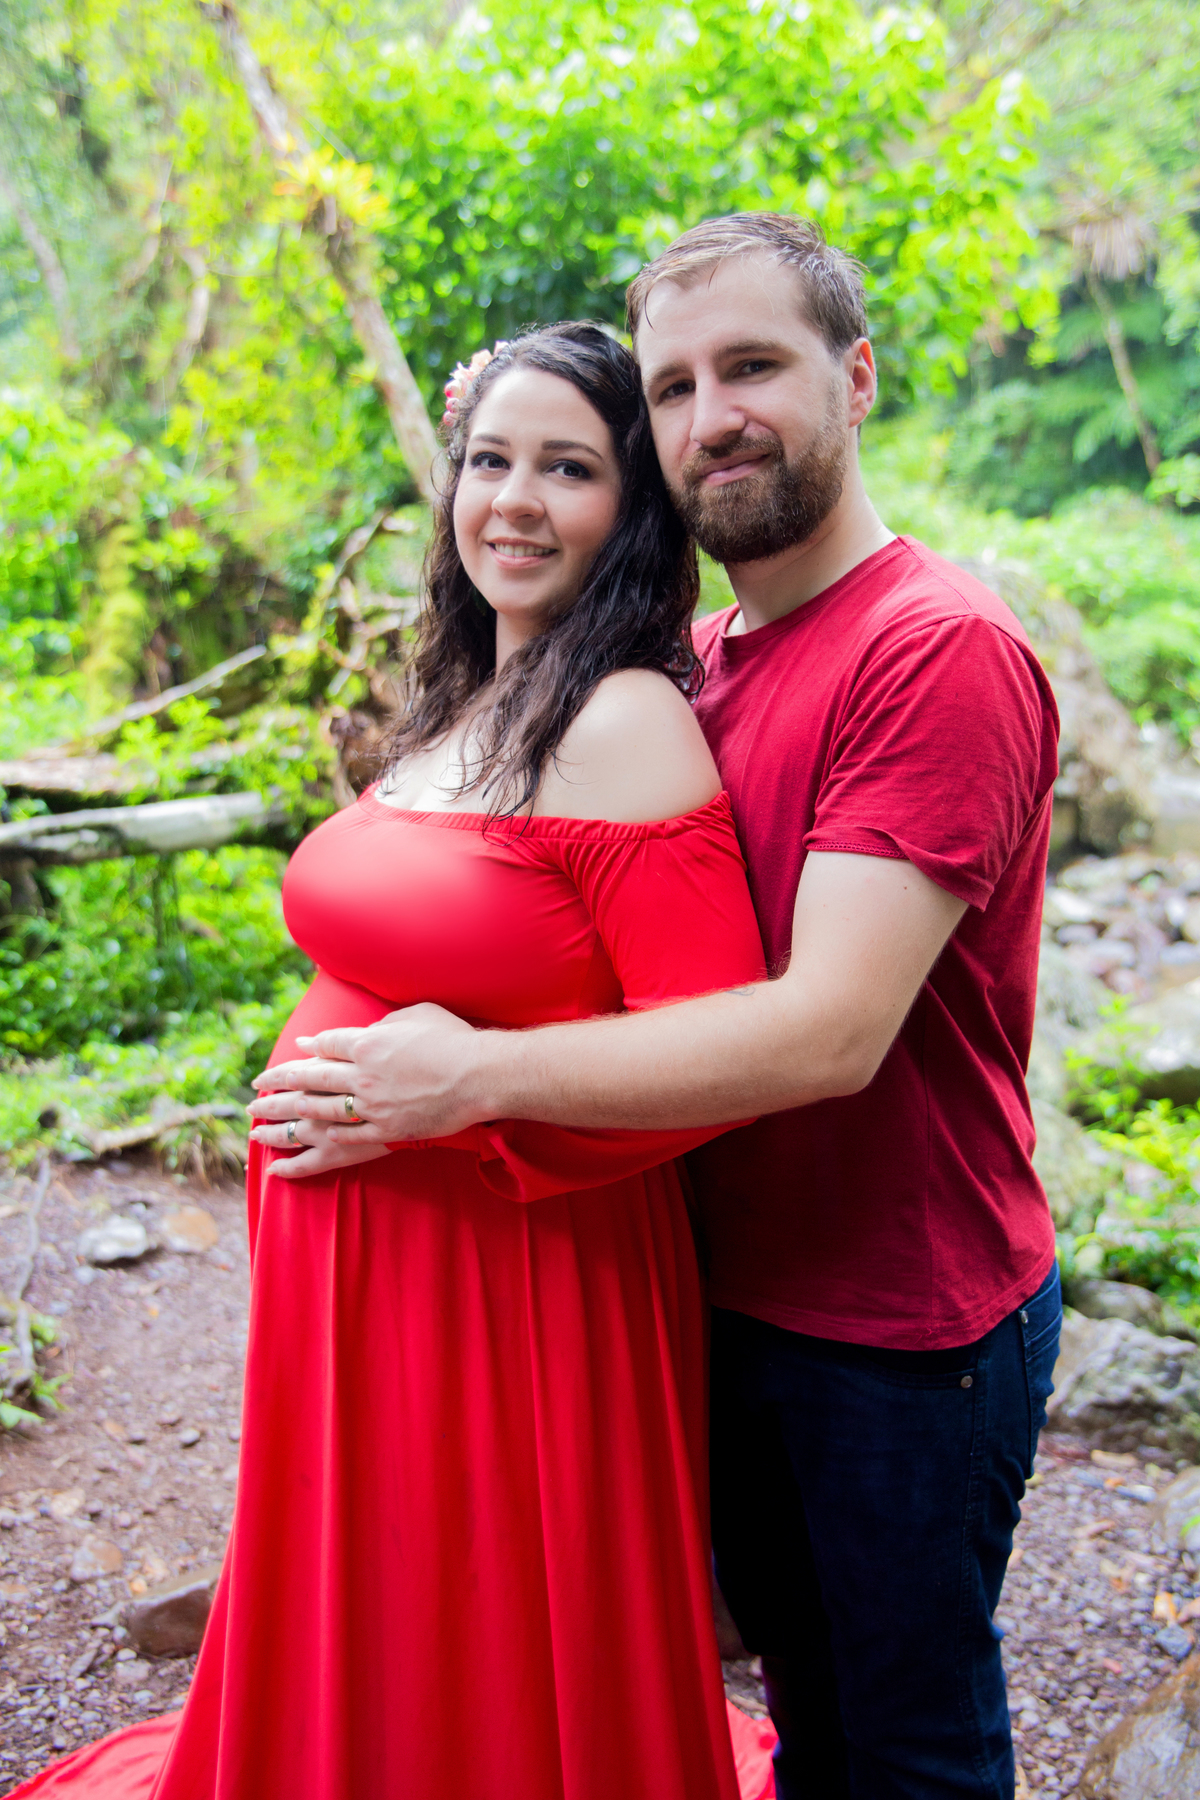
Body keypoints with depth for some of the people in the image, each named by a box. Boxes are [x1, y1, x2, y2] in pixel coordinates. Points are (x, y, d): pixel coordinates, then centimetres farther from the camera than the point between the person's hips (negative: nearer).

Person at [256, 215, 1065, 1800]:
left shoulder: (943, 649, -21)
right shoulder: (696, 661, 4)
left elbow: (829, 1031, -29)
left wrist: (476, 1077, -24)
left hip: (906, 1330, -7)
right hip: (731, 1296, 7)